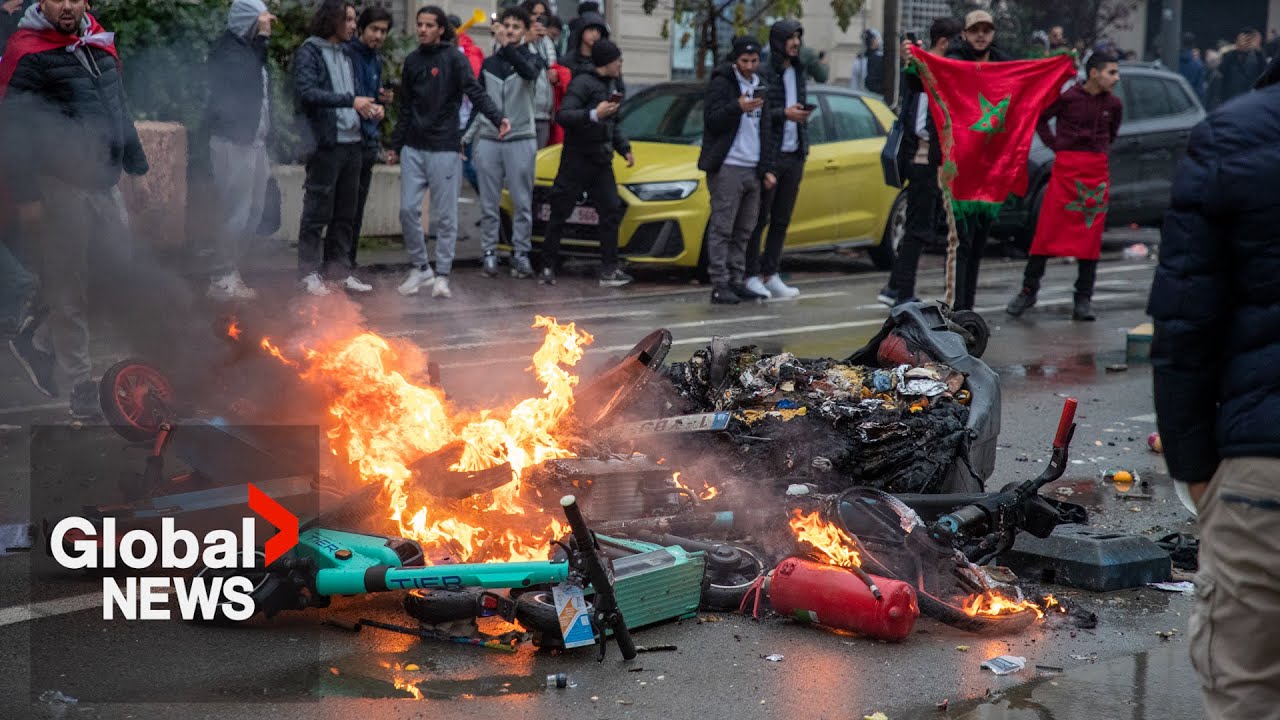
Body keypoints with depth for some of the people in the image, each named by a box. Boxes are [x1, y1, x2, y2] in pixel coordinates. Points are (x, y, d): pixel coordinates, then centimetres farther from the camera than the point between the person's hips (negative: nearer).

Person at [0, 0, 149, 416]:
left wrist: (137, 165, 20)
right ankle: (82, 388, 11)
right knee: (69, 289, 0)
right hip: (62, 189, -7)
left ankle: (40, 343, 26)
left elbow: (119, 110, 22)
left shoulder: (100, 45, 11)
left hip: (104, 183, 7)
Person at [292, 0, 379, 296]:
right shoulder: (309, 52, -5)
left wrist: (367, 107, 3)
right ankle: (310, 271, 2)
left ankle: (340, 268, 17)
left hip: (352, 141, 7)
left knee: (346, 213, 10)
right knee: (318, 212, -4)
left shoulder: (346, 53, 18)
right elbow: (306, 92, -18)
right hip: (325, 142, -7)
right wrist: (350, 101, -22)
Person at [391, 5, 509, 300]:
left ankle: (442, 275, 7)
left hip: (444, 149, -4)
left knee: (445, 215, 0)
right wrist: (396, 144, 15)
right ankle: (420, 268, 16)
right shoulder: (412, 61, 10)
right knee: (408, 209, 1)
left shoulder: (453, 58, -4)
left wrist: (497, 118, -32)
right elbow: (405, 107, 16)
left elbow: (475, 92, -16)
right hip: (413, 148, 5)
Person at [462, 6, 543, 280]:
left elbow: (529, 73, -24)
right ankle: (489, 253, 8)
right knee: (489, 203, 3)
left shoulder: (532, 59, 2)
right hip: (488, 141, 3)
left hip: (521, 141, -3)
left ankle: (521, 254, 5)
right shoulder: (489, 64, 12)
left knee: (522, 203, -1)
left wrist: (509, 48, -40)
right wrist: (466, 136, 8)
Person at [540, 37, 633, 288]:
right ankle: (548, 267, 8)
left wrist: (624, 149, 21)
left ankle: (609, 270, 1)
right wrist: (593, 115, -33)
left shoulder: (611, 85, 16)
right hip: (577, 160, -8)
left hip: (601, 162, 8)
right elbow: (562, 115, -24)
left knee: (611, 211, -1)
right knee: (560, 214, 0)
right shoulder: (583, 83, -12)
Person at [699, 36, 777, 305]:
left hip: (752, 170, 7)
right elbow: (712, 120, -12)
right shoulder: (722, 83, -3)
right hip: (727, 168, -7)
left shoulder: (758, 86, 19)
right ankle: (720, 286, -7)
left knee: (744, 232, 9)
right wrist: (738, 107, -27)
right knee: (722, 229, -6)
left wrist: (767, 168, 17)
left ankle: (737, 282, 14)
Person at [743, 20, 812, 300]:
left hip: (793, 156, 7)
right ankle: (752, 275, 3)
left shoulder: (798, 73, 15)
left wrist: (803, 153, 15)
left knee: (782, 220, 8)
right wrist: (784, 114, -22)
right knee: (759, 219, -2)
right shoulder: (763, 73, -9)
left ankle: (771, 274, 14)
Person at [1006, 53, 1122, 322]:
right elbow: (1040, 119, 5)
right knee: (1048, 230, -2)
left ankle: (1083, 300, 7)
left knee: (1091, 235, 2)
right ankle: (1028, 291, 9)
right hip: (1066, 168, -3)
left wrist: (1101, 151, 12)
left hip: (1097, 172, 3)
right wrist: (1056, 146, 0)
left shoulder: (1113, 105, 7)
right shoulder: (1068, 97, -6)